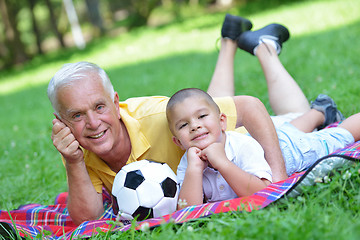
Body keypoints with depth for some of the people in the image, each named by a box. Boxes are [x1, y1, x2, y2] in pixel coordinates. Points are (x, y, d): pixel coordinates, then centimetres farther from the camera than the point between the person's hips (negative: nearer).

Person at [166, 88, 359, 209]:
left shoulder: (243, 146, -44)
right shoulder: (186, 165, -31)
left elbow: (262, 193, -53)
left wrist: (222, 162, -58)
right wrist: (194, 168, -52)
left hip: (290, 146, -5)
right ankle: (320, 111, 60)